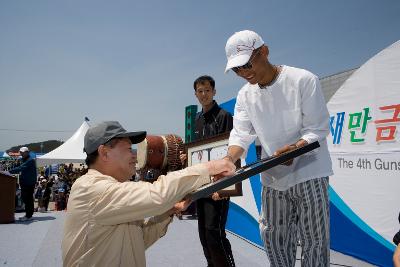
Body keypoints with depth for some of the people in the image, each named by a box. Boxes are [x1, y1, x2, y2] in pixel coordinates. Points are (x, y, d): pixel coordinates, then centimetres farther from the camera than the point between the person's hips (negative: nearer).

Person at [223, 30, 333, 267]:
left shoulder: (304, 80, -12)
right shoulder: (245, 95, 3)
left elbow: (317, 130, -13)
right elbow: (241, 135, -4)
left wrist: (294, 149, -32)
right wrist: (228, 160, -24)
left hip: (309, 174, -4)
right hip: (273, 178, 5)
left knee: (314, 241, 4)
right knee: (272, 238, 14)